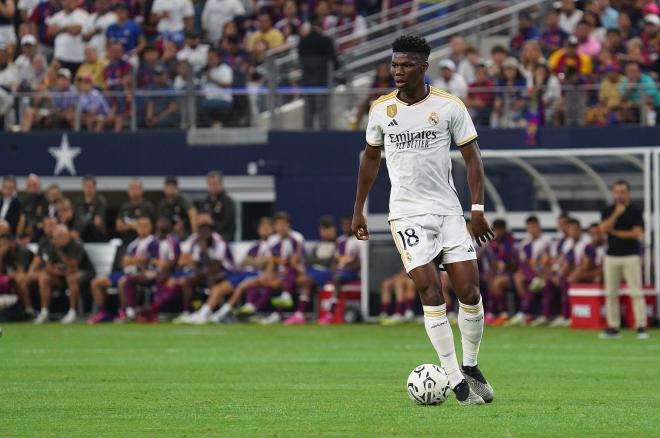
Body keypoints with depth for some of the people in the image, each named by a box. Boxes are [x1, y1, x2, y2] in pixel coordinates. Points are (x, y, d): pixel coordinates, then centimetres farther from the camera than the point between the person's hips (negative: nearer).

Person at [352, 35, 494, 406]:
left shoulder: (449, 106, -2)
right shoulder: (381, 109, 4)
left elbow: (472, 157, 2)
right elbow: (371, 157, 17)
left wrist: (478, 209, -6)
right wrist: (359, 210, 16)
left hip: (449, 210, 0)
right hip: (407, 214, 0)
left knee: (470, 294, -5)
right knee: (431, 292, -14)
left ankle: (470, 366, 18)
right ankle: (456, 381, -13)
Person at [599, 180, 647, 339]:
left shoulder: (635, 211, 0)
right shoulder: (608, 211, 9)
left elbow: (637, 233, -10)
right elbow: (603, 228, -7)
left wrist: (615, 232, -7)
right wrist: (616, 213, -16)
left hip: (631, 256, -4)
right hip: (611, 257, 4)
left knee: (636, 293, -8)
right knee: (610, 293, 4)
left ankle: (641, 327, -8)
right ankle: (613, 327, 9)